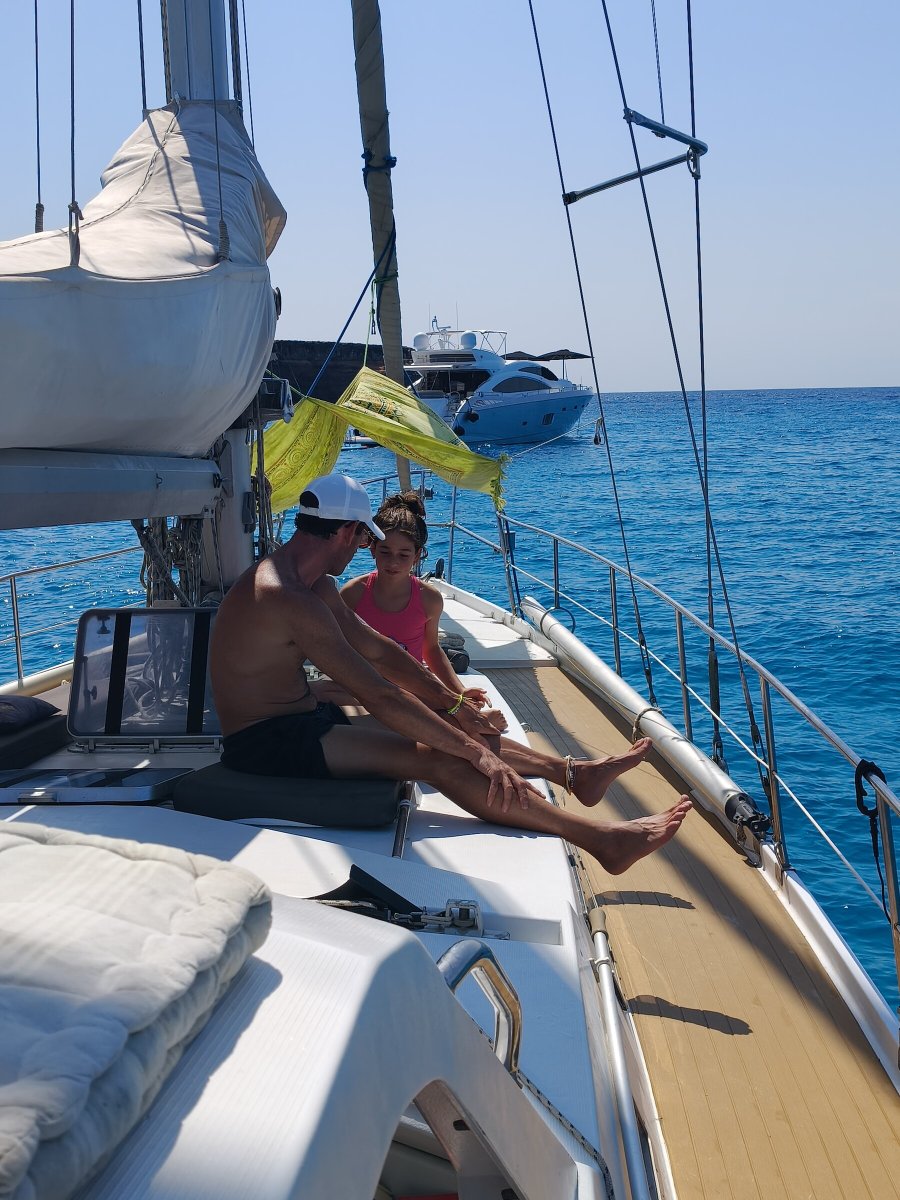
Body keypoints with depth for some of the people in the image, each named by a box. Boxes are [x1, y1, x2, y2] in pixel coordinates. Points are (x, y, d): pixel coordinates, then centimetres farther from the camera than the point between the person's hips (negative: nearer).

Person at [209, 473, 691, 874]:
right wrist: (476, 751, -23)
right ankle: (602, 839, -19)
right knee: (440, 760, -19)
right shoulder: (287, 598, -26)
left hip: (303, 721, 10)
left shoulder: (312, 583, 9)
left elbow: (377, 648, 17)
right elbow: (380, 696, -27)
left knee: (450, 734, 9)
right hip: (266, 743, -10)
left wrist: (455, 703, 16)